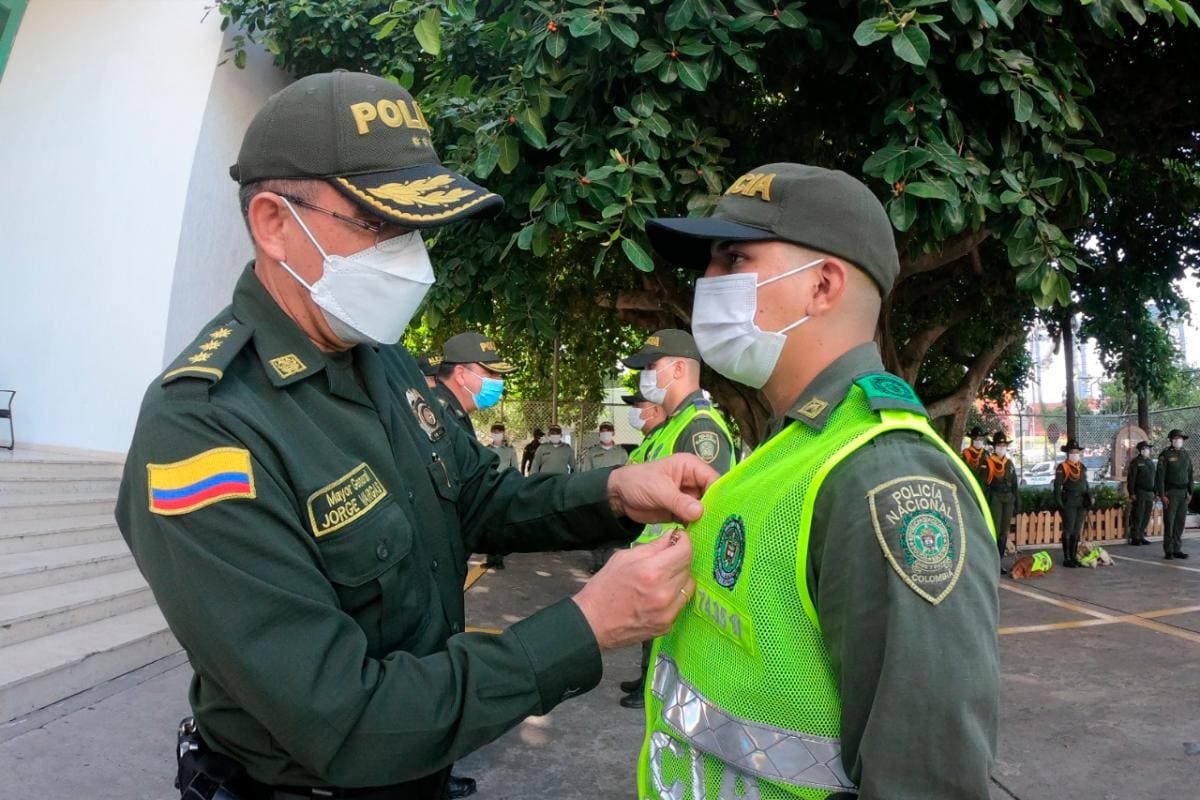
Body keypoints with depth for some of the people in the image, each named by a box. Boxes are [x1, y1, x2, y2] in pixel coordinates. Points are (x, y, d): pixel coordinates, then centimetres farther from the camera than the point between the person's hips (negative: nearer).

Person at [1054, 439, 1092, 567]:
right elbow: (1057, 486, -11)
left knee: (1077, 531, 11)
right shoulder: (1062, 467, -7)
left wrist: (1089, 498, 12)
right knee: (1068, 531, -3)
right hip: (1069, 503, -6)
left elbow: (1086, 484, 19)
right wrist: (1059, 503, -16)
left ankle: (1074, 556, 19)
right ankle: (1066, 559, 1)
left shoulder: (1082, 467, 14)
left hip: (1081, 503, 6)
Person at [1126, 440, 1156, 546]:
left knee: (1146, 517, 8)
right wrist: (1131, 493, -16)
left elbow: (1154, 478, 19)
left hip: (1150, 493, 7)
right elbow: (1131, 478, -10)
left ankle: (1141, 537, 16)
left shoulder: (1151, 462, 15)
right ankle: (1134, 538, 0)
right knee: (1138, 516, -6)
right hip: (1140, 493, -7)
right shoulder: (1136, 462, -6)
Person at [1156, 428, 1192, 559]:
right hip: (1171, 493, -5)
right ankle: (1168, 551, 1)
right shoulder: (1165, 455, -5)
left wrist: (1190, 492, 10)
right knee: (1169, 522, -3)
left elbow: (1190, 475, 16)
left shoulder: (1186, 455, 11)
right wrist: (1162, 495, -13)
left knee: (1180, 522, 7)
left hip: (1183, 493, 5)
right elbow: (1159, 476, -8)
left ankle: (1177, 549, 14)